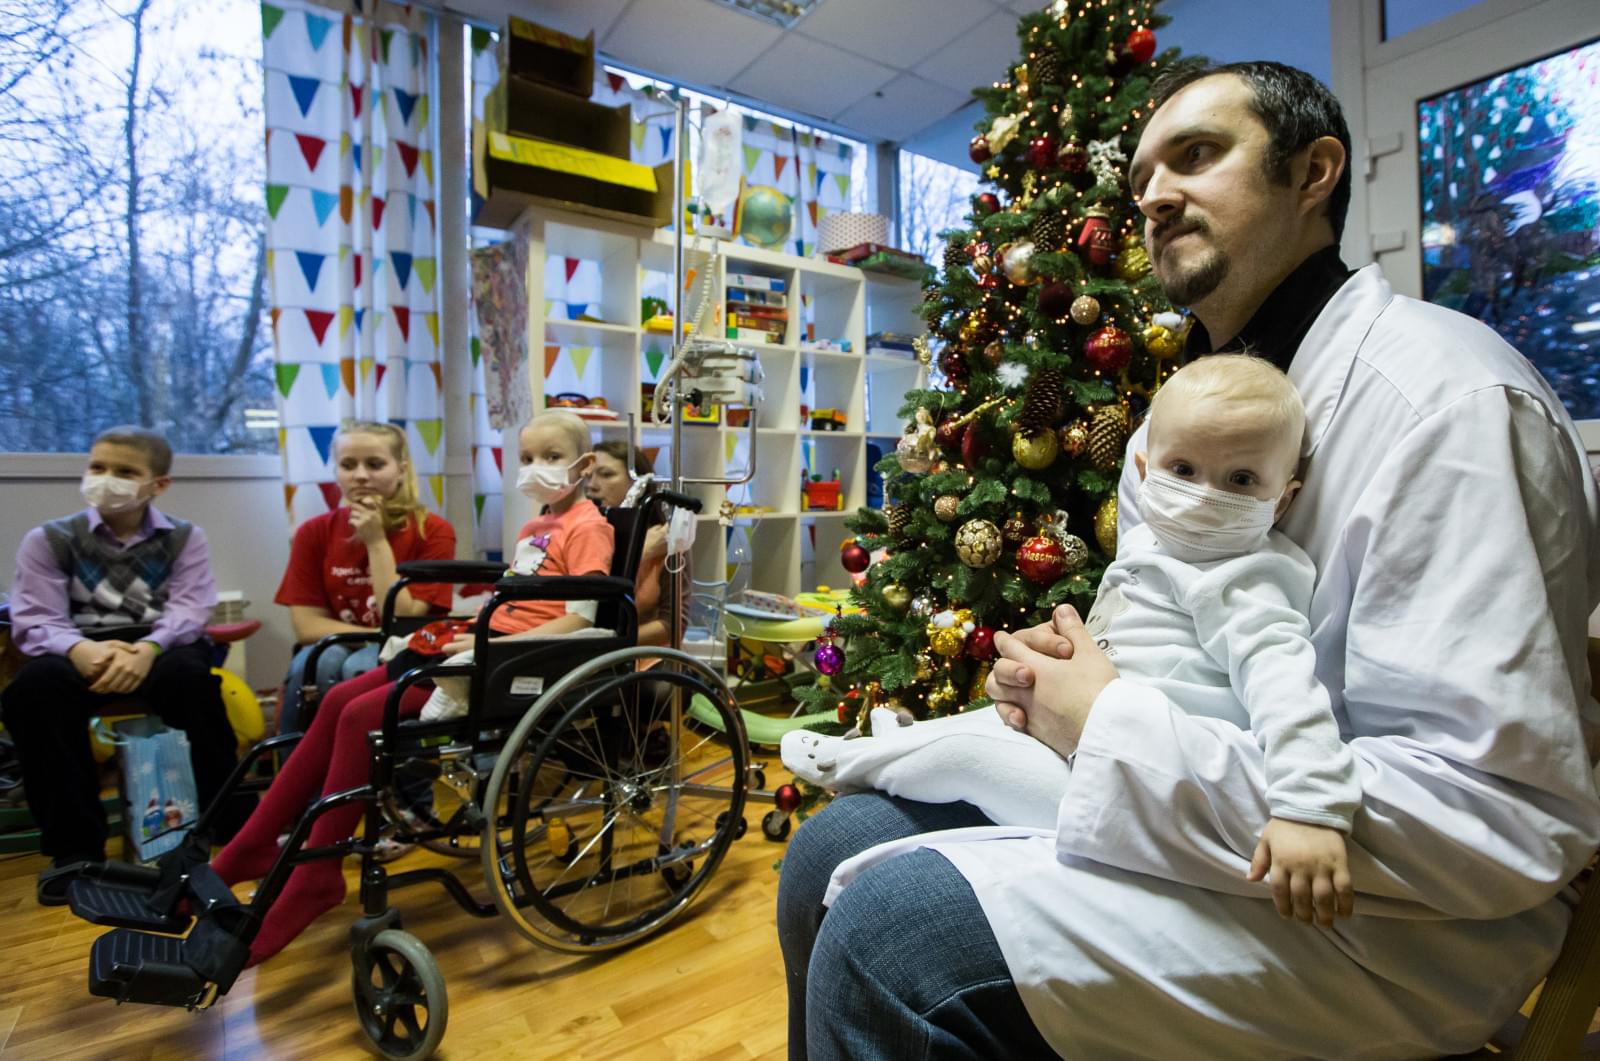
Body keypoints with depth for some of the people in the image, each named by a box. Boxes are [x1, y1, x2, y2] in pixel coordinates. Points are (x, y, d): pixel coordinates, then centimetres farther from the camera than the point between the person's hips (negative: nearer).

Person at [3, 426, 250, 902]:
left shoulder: (184, 538, 7)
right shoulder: (49, 539, 8)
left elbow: (188, 610, -5)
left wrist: (147, 649, -27)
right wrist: (80, 649, -27)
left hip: (160, 652, -1)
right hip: (85, 655, 2)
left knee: (190, 672, -34)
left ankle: (231, 825, -19)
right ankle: (75, 845, -18)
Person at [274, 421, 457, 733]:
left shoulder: (432, 531, -9)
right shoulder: (314, 533, 0)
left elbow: (403, 626, -15)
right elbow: (307, 626, -5)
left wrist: (377, 542, -19)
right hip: (337, 651, 3)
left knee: (361, 668, -33)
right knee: (316, 663, -30)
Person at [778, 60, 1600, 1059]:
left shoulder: (1449, 397, -17)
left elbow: (1499, 827, -23)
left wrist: (1114, 732, -23)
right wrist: (1068, 673, -3)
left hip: (1377, 921, -7)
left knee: (885, 937, -26)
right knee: (832, 849, 2)